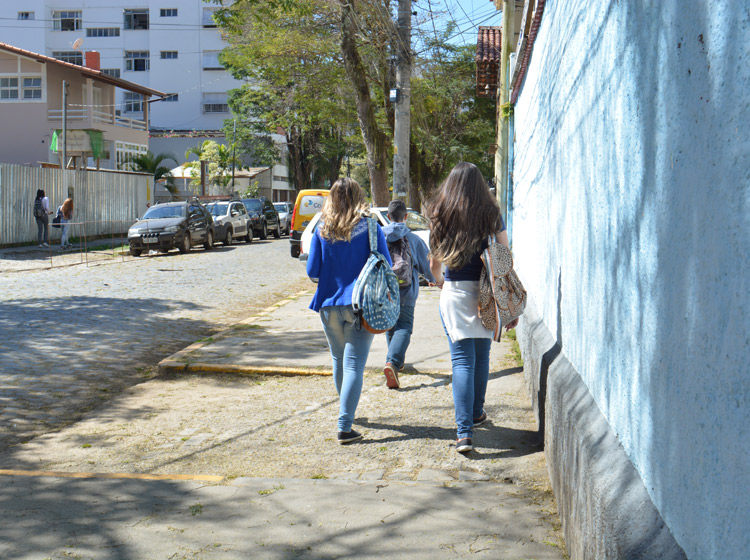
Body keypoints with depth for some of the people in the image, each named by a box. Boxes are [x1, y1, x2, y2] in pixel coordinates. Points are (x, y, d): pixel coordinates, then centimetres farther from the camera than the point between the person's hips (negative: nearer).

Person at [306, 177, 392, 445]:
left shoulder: (322, 230, 0)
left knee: (339, 360, 21)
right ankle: (345, 426, -11)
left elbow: (312, 271, 1)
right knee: (354, 364, -3)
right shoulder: (369, 227, -6)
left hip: (329, 305, 3)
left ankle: (346, 411, 40)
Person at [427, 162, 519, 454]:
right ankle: (476, 413, 36)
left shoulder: (440, 217, 0)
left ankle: (464, 431, -9)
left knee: (462, 360, -1)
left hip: (453, 294, -1)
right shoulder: (492, 216, -1)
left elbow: (434, 263, 8)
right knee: (481, 357, 19)